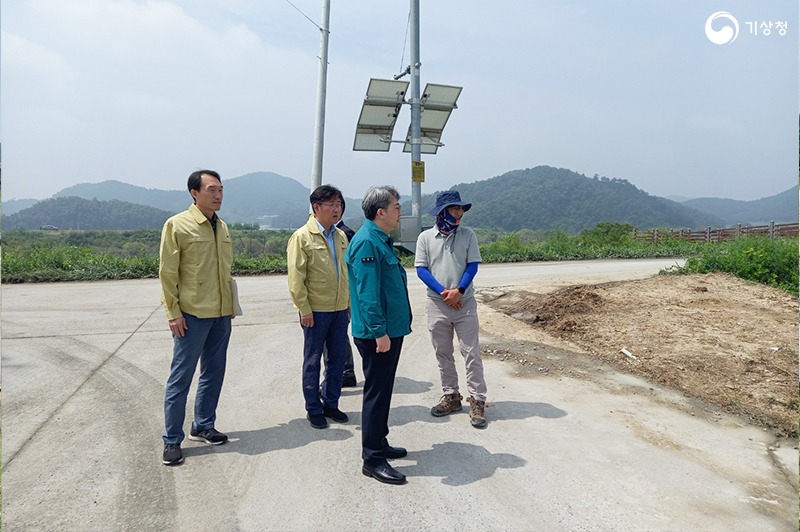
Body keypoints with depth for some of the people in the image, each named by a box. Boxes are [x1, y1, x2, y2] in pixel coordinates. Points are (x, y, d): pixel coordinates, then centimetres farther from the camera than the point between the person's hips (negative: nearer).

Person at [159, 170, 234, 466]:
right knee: (181, 378, 3)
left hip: (221, 314, 7)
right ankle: (172, 440, 16)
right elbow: (167, 273, -9)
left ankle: (203, 427, 31)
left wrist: (229, 304, 13)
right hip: (192, 314, -6)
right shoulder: (177, 225, -9)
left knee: (213, 373, 15)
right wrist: (174, 313, -12)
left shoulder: (222, 227, 10)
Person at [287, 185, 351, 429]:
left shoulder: (341, 236, 10)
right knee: (313, 360, 7)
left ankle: (330, 404, 29)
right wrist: (304, 309, -13)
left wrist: (349, 304, 13)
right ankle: (313, 409, 21)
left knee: (338, 358, 12)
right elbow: (296, 277, -11)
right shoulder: (302, 237, -9)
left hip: (340, 309, 6)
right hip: (316, 310, -6)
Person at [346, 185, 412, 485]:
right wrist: (379, 332, -23)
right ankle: (372, 459, 11)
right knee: (377, 392, -1)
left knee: (383, 390, 19)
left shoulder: (381, 240, 15)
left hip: (390, 330, 10)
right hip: (377, 334, -10)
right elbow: (368, 293, -23)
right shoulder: (367, 242, -18)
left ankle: (378, 443, 33)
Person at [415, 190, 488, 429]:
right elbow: (421, 269, -3)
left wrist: (459, 291, -16)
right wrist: (443, 292, -14)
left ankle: (477, 401, 9)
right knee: (443, 354, 11)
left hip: (465, 302, -1)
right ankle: (451, 396, 25)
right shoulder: (425, 237, 1)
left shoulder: (468, 235, 2)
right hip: (437, 304, 1)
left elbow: (472, 266, -1)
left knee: (471, 353, 0)